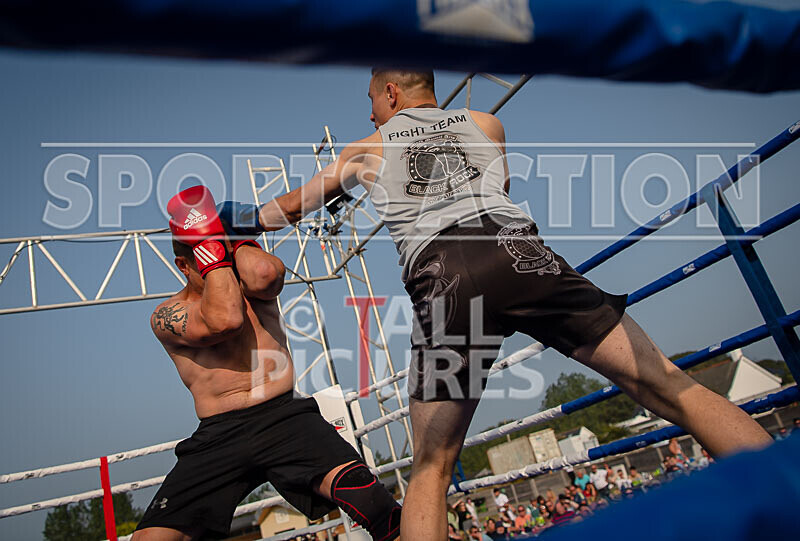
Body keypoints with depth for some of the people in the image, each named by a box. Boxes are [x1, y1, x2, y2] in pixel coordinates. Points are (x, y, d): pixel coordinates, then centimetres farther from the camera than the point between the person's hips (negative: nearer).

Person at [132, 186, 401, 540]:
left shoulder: (253, 285, 15)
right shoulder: (167, 315, 6)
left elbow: (265, 274, -13)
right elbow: (225, 320, -16)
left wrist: (229, 237, 4)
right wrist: (214, 253, -3)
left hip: (286, 418, 0)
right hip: (218, 438, 0)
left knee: (353, 483, -27)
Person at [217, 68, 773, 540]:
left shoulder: (366, 151, 28)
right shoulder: (485, 124, 29)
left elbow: (292, 207, 41)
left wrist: (244, 216, 60)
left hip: (441, 277, 0)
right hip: (518, 248, 1)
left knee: (430, 469, 6)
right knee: (669, 386, 1)